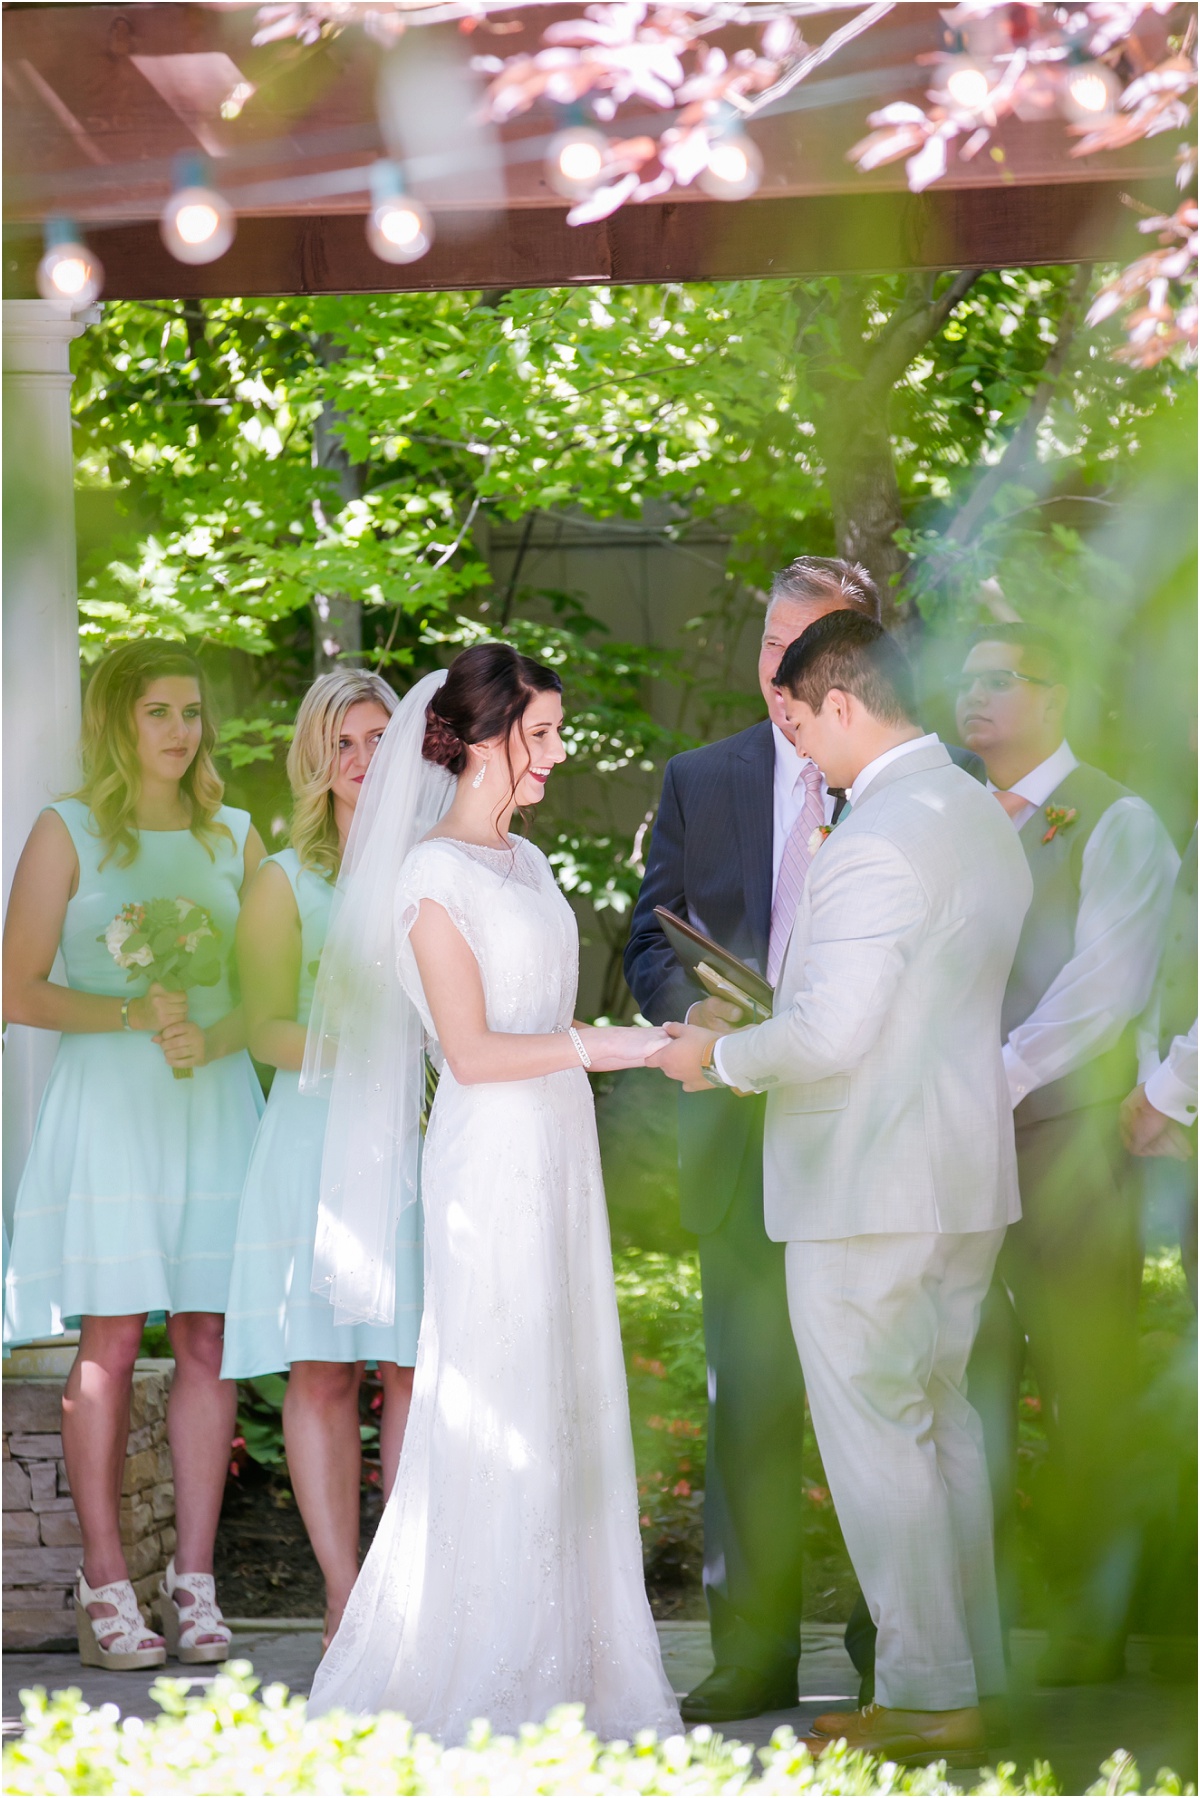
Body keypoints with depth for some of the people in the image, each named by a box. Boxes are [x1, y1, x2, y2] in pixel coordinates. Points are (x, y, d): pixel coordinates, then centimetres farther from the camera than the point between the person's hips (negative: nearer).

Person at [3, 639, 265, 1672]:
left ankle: (194, 1584, 3)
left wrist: (213, 1036, -8)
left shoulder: (233, 838, 13)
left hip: (214, 1107, 4)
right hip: (107, 1108, -3)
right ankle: (106, 1587, -3)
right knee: (110, 1343, -6)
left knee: (208, 1340, 0)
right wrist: (133, 1015, -15)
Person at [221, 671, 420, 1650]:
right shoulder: (286, 883, 7)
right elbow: (269, 1029, 0)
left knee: (417, 1369, -3)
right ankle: (346, 1599, -1)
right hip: (318, 1139, -1)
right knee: (322, 1371, -4)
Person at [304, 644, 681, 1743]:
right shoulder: (433, 872, -10)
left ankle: (563, 1663, 12)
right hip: (489, 1161, -8)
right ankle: (482, 1679, 0)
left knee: (566, 1403, 7)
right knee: (494, 1412, -6)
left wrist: (644, 1042, 11)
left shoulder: (524, 860, 15)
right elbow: (472, 1051, -15)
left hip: (556, 1156, 8)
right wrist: (599, 1047, -18)